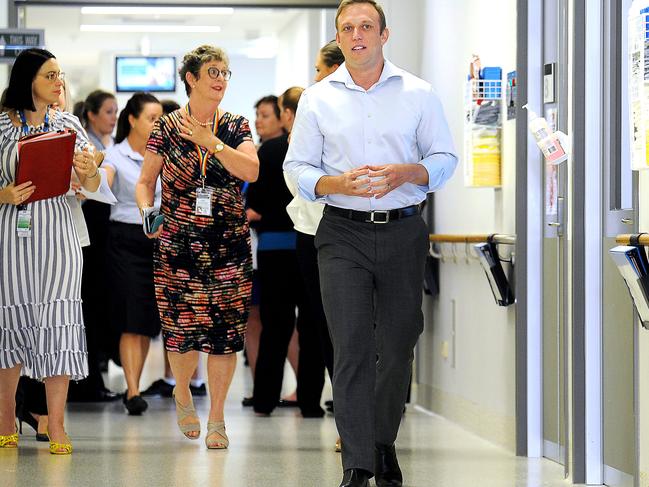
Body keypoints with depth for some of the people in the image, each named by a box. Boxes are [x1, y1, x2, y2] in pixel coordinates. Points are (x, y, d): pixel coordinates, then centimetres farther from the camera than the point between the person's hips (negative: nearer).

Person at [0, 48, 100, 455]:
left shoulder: (68, 124, 8)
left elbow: (91, 188, 7)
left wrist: (90, 172, -14)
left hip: (57, 233, 1)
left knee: (57, 321, -6)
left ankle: (57, 426, -4)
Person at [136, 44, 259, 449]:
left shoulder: (237, 127, 6)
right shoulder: (167, 127, 4)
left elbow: (251, 171, -9)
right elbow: (146, 180, 8)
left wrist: (210, 141, -13)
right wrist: (147, 211, -10)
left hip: (229, 247, 1)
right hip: (177, 246, -1)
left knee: (225, 332, -2)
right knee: (181, 329, -3)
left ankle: (217, 417, 10)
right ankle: (183, 393, 28)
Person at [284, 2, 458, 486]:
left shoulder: (419, 93, 5)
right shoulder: (317, 98, 6)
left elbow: (445, 159, 7)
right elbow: (298, 167, 7)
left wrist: (405, 173, -13)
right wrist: (340, 183, -13)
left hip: (404, 233, 1)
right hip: (343, 234, -1)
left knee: (399, 346, 7)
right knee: (351, 349, -8)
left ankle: (384, 443, 27)